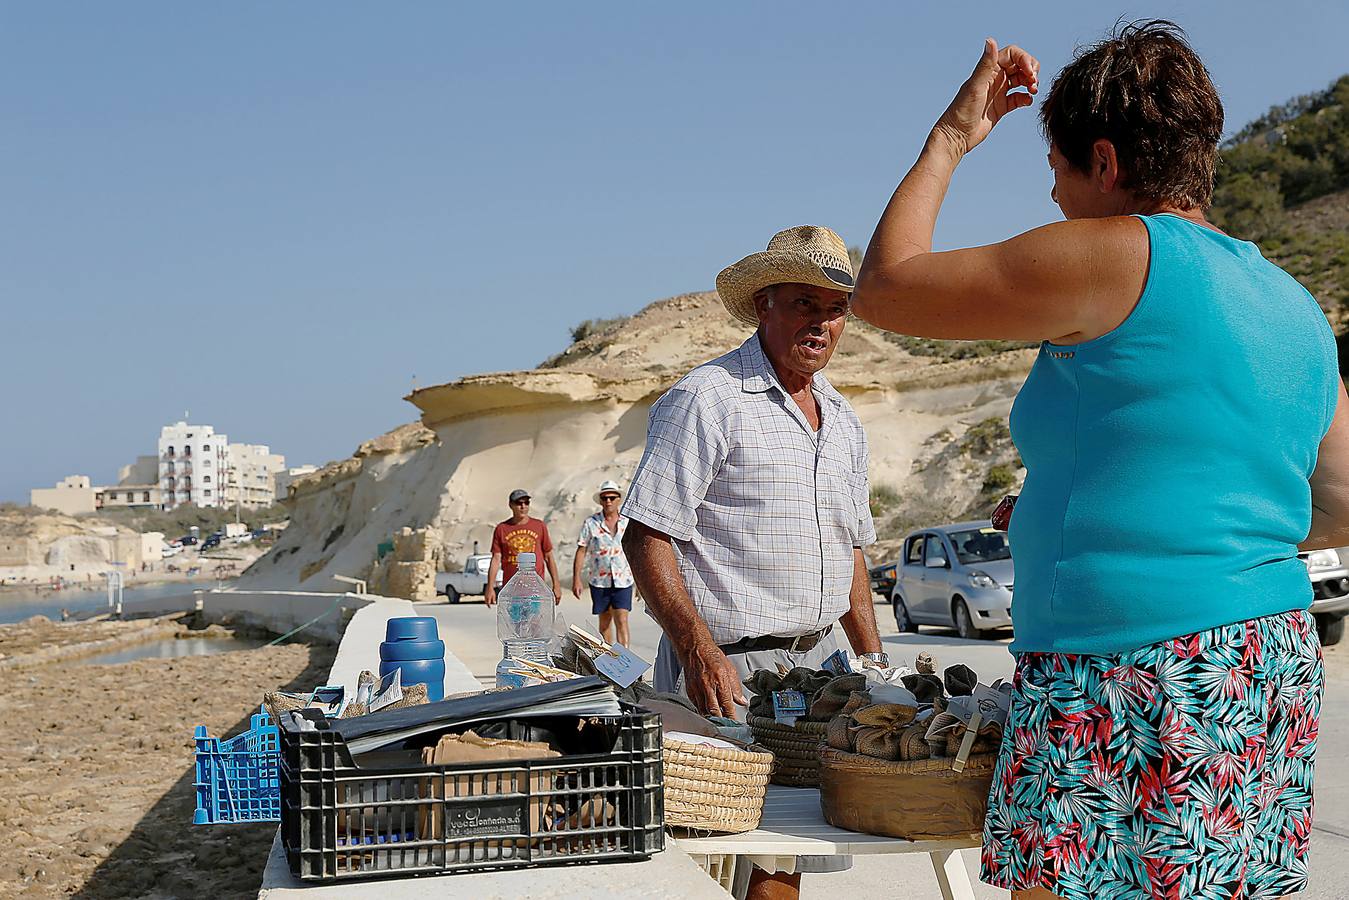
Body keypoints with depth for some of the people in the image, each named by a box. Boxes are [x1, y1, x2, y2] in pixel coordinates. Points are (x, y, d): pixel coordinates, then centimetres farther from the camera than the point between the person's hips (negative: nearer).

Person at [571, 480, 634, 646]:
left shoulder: (627, 523, 4)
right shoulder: (591, 523, -1)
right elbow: (581, 552, 1)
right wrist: (576, 579, -5)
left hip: (623, 581, 0)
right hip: (599, 581, 0)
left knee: (622, 621, -10)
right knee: (605, 622, 10)